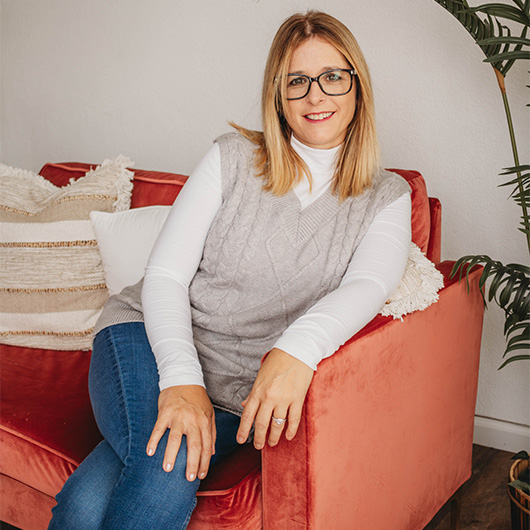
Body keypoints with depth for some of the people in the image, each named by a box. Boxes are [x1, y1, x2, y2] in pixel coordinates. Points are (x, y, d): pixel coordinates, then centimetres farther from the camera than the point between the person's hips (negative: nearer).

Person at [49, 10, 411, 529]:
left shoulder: (387, 197, 5)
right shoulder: (233, 158, 1)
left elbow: (369, 283, -15)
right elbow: (164, 275, -3)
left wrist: (300, 345, -37)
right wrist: (181, 375, -20)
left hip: (237, 396, 0)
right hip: (149, 338, 0)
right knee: (167, 472, -31)